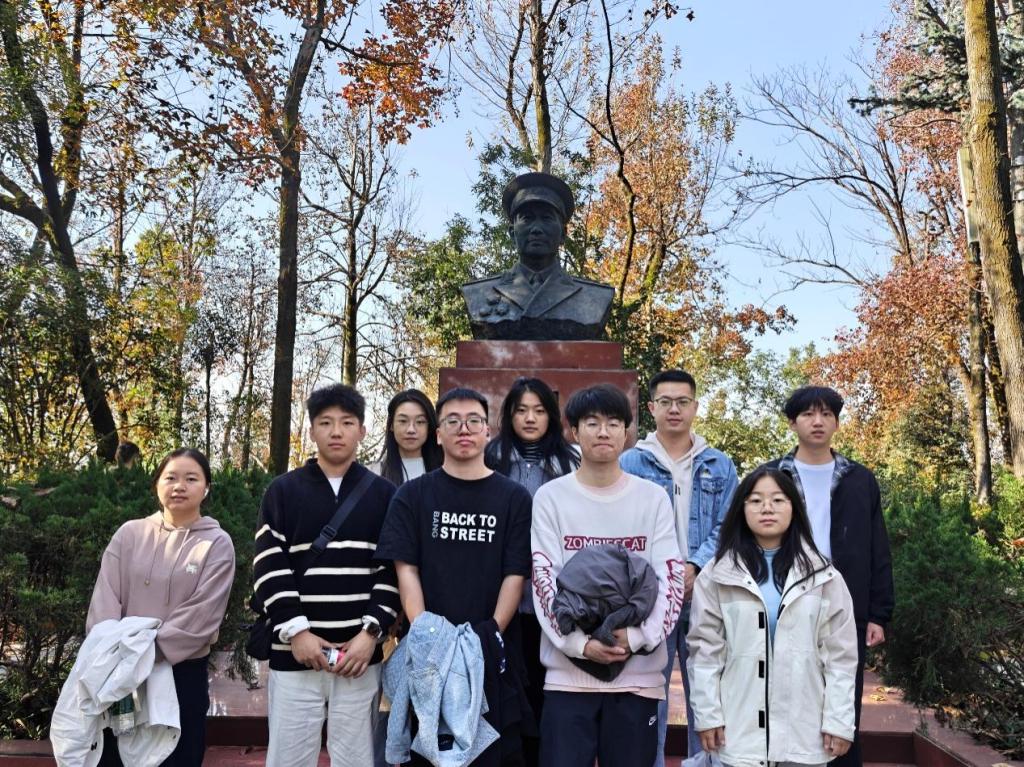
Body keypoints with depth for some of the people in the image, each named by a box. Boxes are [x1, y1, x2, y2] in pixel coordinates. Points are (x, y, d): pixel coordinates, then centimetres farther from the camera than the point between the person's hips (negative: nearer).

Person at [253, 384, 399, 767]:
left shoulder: (383, 494, 6)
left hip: (360, 653, 0)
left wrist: (372, 632, -8)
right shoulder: (283, 491, 5)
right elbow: (268, 568, -1)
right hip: (294, 653, 0)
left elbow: (393, 572, 2)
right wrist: (295, 630, -10)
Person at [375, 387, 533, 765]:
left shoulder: (514, 497, 5)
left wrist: (492, 634, -13)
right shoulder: (412, 496, 6)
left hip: (492, 654, 0)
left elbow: (515, 575, 0)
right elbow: (406, 569, -1)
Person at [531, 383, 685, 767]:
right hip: (567, 670, -1)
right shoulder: (550, 497, 2)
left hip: (638, 671, 1)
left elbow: (671, 579, 1)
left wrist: (638, 636, -13)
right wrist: (578, 643, -14)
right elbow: (544, 579, -3)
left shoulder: (653, 498, 5)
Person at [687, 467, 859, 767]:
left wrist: (839, 720, -2)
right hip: (740, 727, -1)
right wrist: (707, 715, -3)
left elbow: (840, 653, 3)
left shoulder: (823, 576, 3)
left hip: (805, 727, 1)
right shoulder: (717, 576, 1)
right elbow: (705, 650, 1)